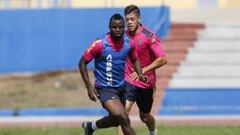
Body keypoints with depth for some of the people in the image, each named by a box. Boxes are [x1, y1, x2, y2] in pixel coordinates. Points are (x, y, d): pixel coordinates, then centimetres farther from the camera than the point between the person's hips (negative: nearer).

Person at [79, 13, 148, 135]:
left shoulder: (128, 44, -4)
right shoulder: (100, 44, -18)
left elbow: (134, 60, 16)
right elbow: (82, 63, -9)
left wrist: (140, 74, -4)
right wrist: (89, 87, -15)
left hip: (121, 87, 7)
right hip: (105, 88, -7)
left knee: (115, 120, 23)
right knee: (124, 119, -22)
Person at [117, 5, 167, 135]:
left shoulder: (149, 36, -16)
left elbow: (163, 59, -21)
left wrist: (143, 71, -26)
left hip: (146, 84, -2)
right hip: (128, 81, 2)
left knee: (144, 117, 16)